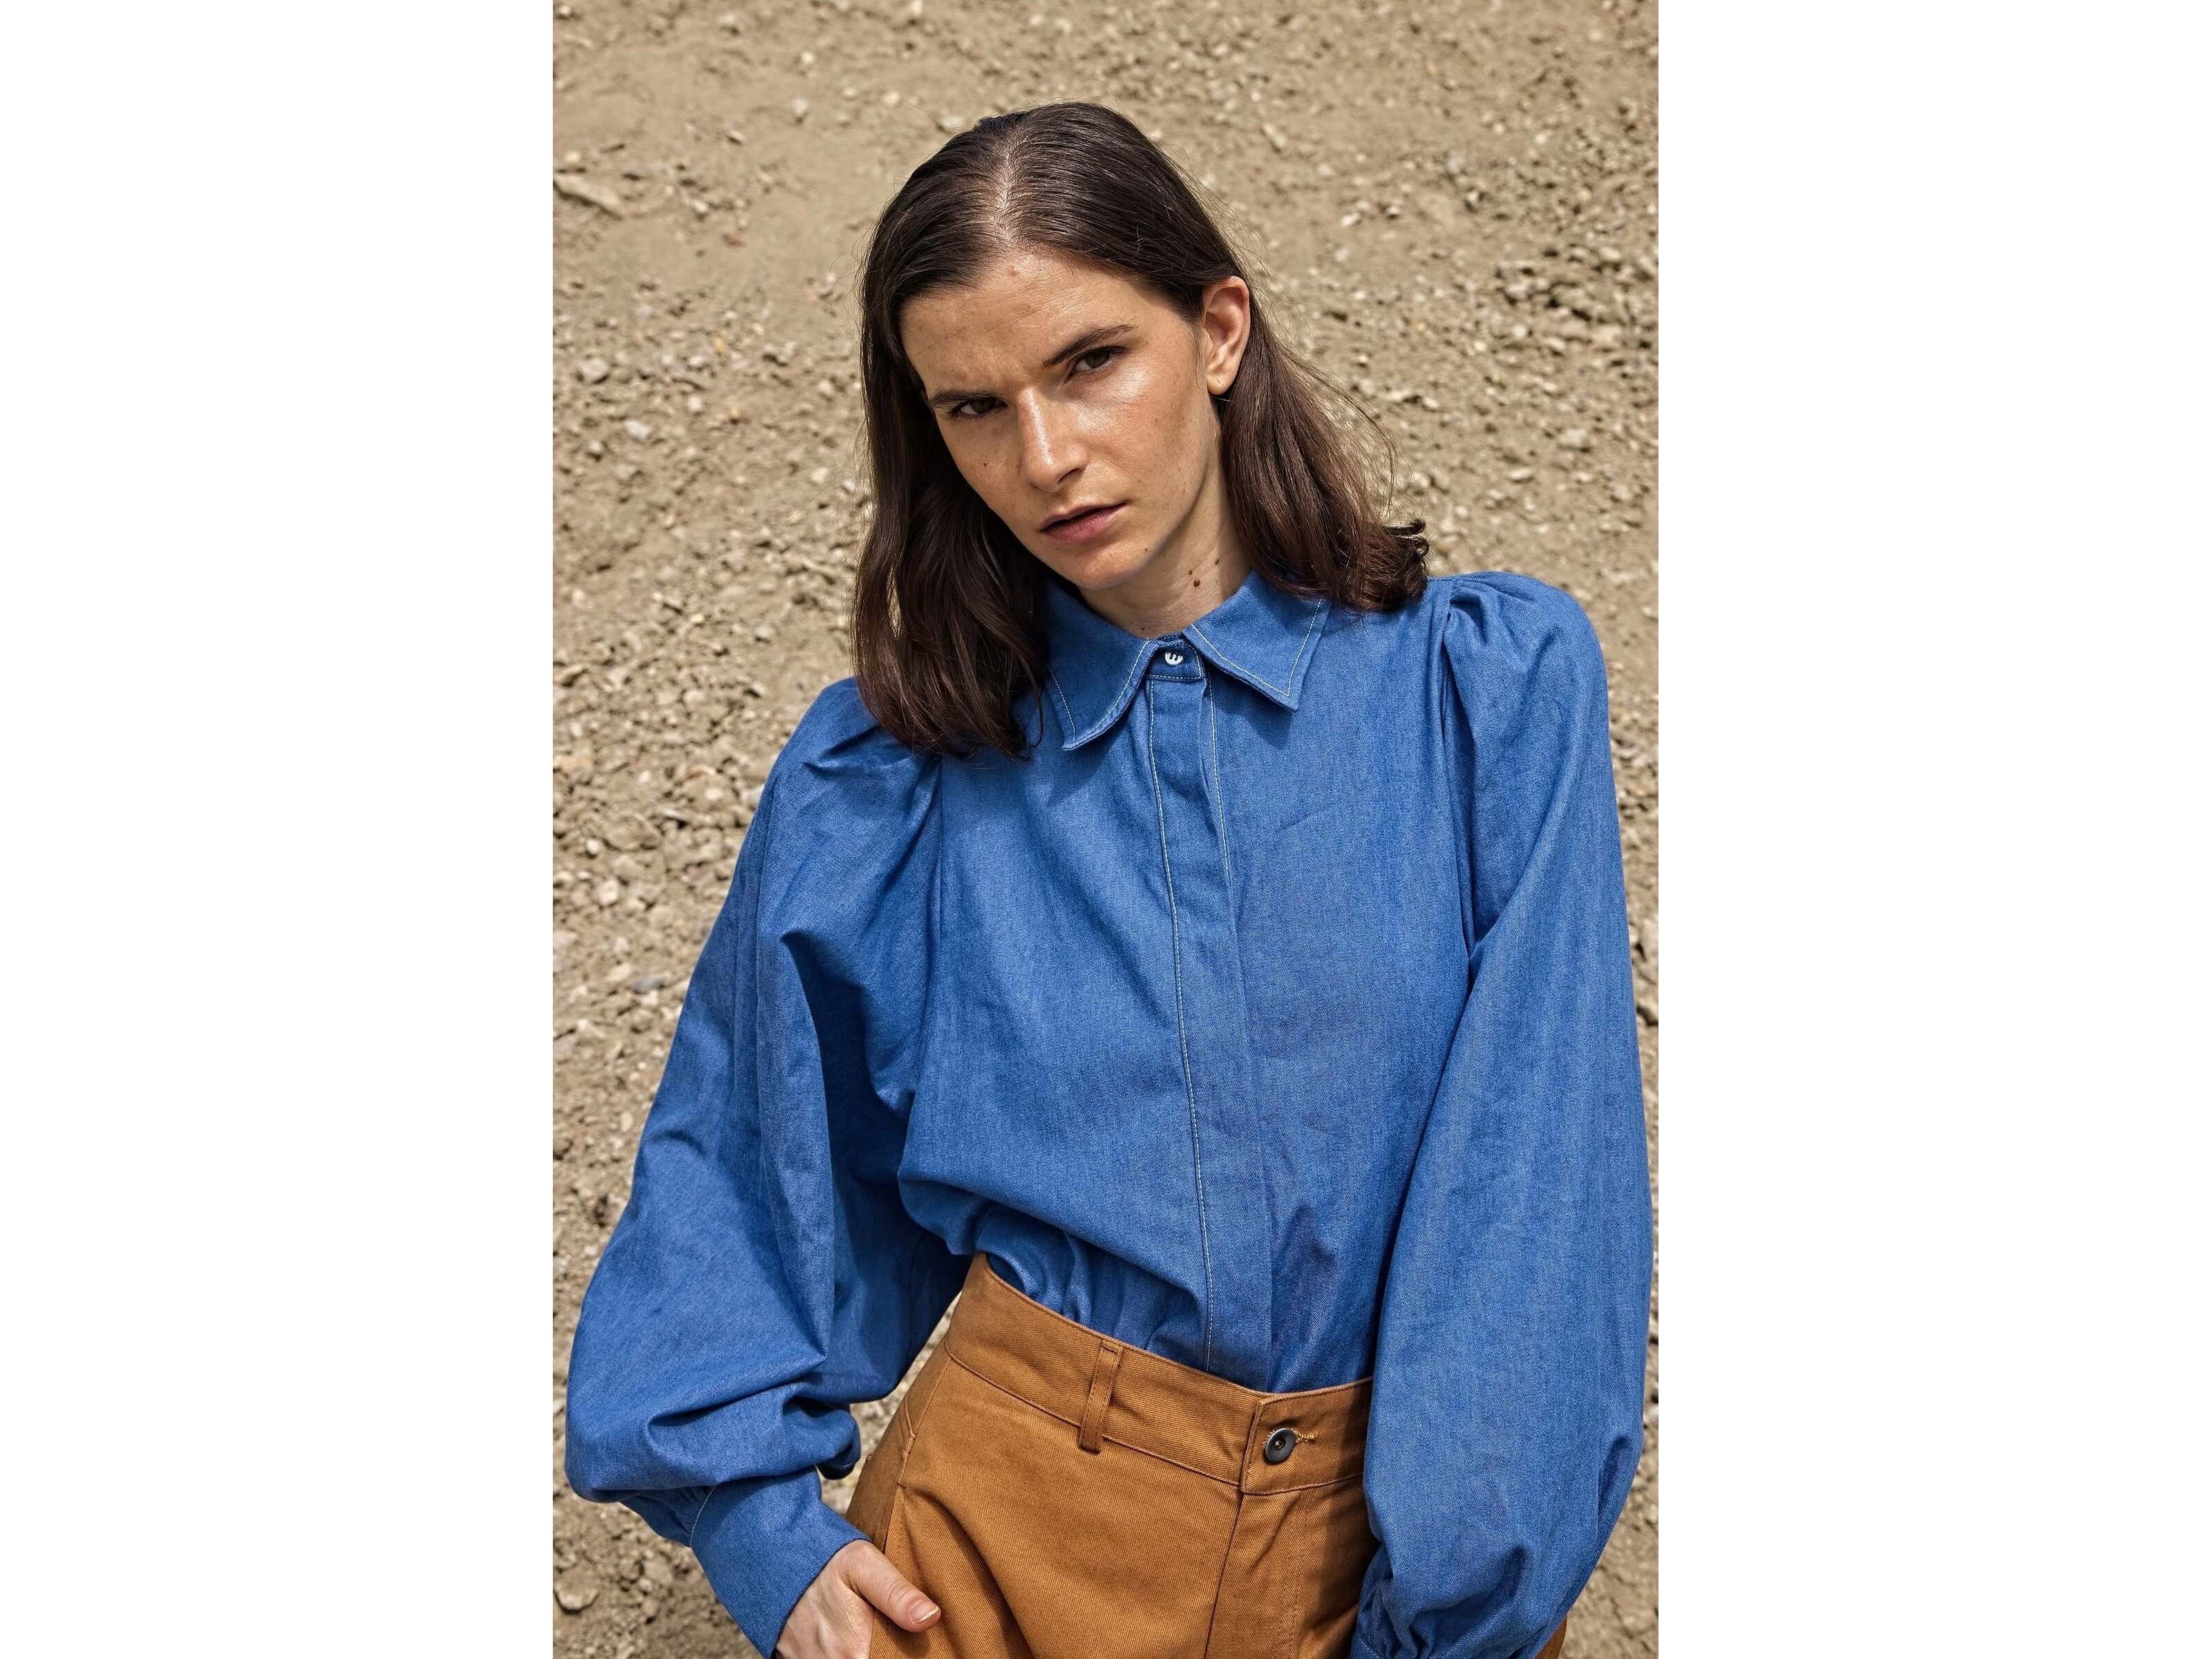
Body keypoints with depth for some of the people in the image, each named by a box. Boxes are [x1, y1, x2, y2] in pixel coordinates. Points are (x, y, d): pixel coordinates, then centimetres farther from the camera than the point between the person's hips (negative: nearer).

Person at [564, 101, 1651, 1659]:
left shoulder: (1497, 678, -8)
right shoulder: (889, 772, -4)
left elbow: (1538, 1185, -12)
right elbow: (720, 1167, 5)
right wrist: (765, 1525, -4)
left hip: (1395, 1530, 0)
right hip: (1013, 1517, 1)